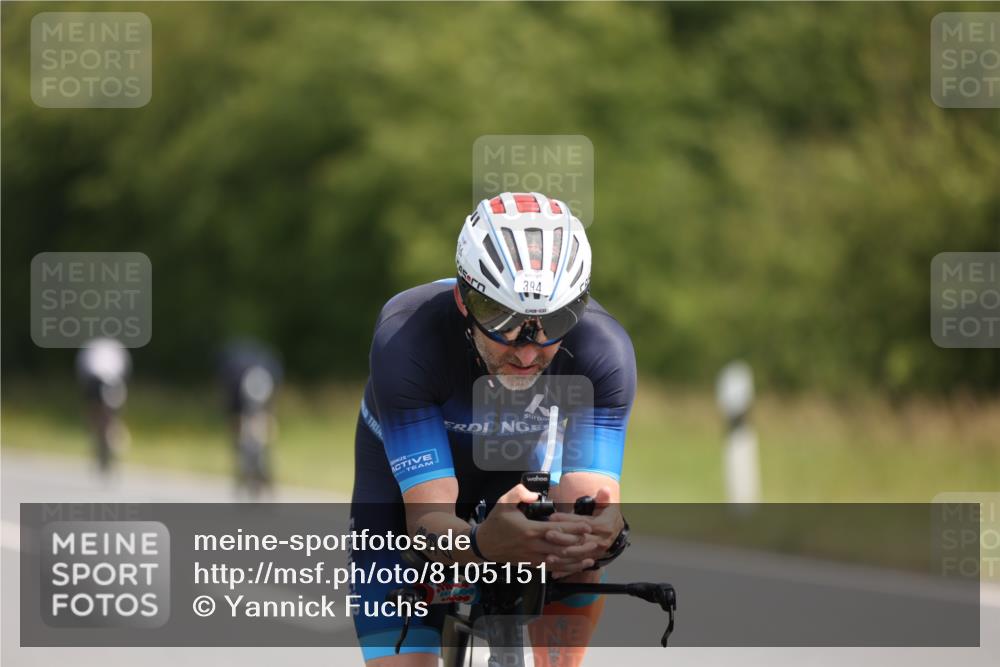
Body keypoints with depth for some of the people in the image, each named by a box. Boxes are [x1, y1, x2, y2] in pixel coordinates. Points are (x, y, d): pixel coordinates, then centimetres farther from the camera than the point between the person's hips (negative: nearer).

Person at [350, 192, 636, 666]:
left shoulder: (604, 352, -31)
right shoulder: (405, 339, -37)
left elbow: (592, 493, -38)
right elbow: (429, 519, -40)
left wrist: (600, 530, -63)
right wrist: (484, 543, -64)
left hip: (521, 487, 1)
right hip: (406, 500, -1)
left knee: (578, 556, -32)